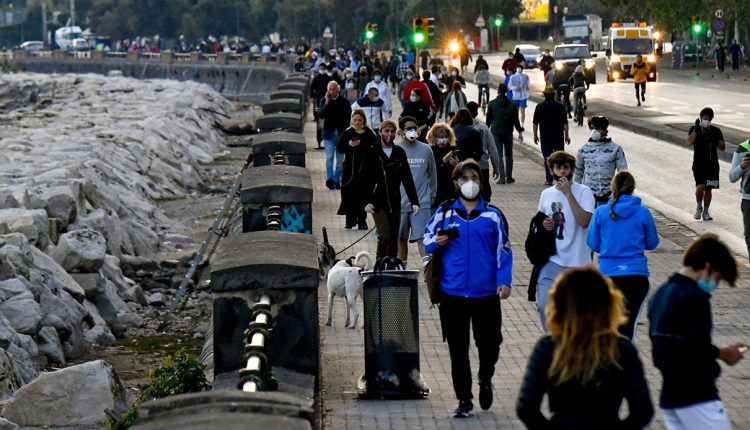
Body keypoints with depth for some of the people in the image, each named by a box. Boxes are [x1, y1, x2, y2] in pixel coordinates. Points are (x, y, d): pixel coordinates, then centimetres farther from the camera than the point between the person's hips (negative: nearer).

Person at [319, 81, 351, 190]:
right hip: (329, 134, -1)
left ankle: (337, 180, 12)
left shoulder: (344, 102, 2)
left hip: (341, 134, 1)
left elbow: (348, 118, 6)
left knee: (340, 159, 5)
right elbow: (321, 115, -9)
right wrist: (327, 103, -17)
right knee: (329, 157, -11)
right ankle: (329, 179, -17)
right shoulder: (324, 101, 4)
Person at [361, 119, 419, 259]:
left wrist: (414, 201, 3)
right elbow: (364, 179, -4)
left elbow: (407, 178, 9)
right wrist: (366, 201, -15)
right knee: (385, 236, -17)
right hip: (378, 203, -4)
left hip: (395, 202, 4)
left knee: (394, 240, 4)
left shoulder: (400, 153, 8)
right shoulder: (371, 153, -2)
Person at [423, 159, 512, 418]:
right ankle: (464, 401, 15)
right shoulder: (444, 213, 5)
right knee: (458, 350, 4)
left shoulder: (492, 215, 4)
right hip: (452, 293, 0)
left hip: (486, 292, 0)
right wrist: (435, 243, -11)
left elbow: (503, 249, 5)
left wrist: (504, 281, -5)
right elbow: (427, 239, 13)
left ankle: (485, 380, 37)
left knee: (489, 344, 5)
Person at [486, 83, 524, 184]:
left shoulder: (492, 104, -4)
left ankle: (502, 177, -9)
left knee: (498, 155, 0)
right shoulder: (512, 105, -1)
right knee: (509, 155, 12)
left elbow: (488, 119, 2)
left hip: (496, 132, -2)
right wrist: (520, 132, 6)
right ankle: (509, 177, 14)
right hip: (508, 132, 2)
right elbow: (516, 120, 0)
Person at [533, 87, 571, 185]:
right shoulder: (560, 107, -5)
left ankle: (549, 179, 0)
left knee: (547, 158, 3)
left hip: (545, 137, 0)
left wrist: (535, 135, 10)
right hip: (558, 137, 0)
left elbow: (535, 123, 0)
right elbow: (565, 123, -3)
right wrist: (566, 135, 5)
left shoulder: (539, 107, -3)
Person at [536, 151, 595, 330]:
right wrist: (543, 225, -2)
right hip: (552, 260, 3)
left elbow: (584, 221, -23)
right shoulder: (546, 194, 7)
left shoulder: (583, 192, -7)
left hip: (578, 262, -3)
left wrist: (568, 193, -23)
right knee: (544, 304, -7)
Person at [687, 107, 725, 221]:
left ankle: (705, 212, 19)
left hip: (712, 164, 2)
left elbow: (723, 147, 3)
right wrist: (696, 129, -19)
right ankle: (699, 207, 8)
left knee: (708, 188, 6)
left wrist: (713, 140, -15)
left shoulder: (716, 131, 4)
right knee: (700, 187, -16)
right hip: (699, 164, -2)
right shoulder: (694, 129, 0)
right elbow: (689, 142, -16)